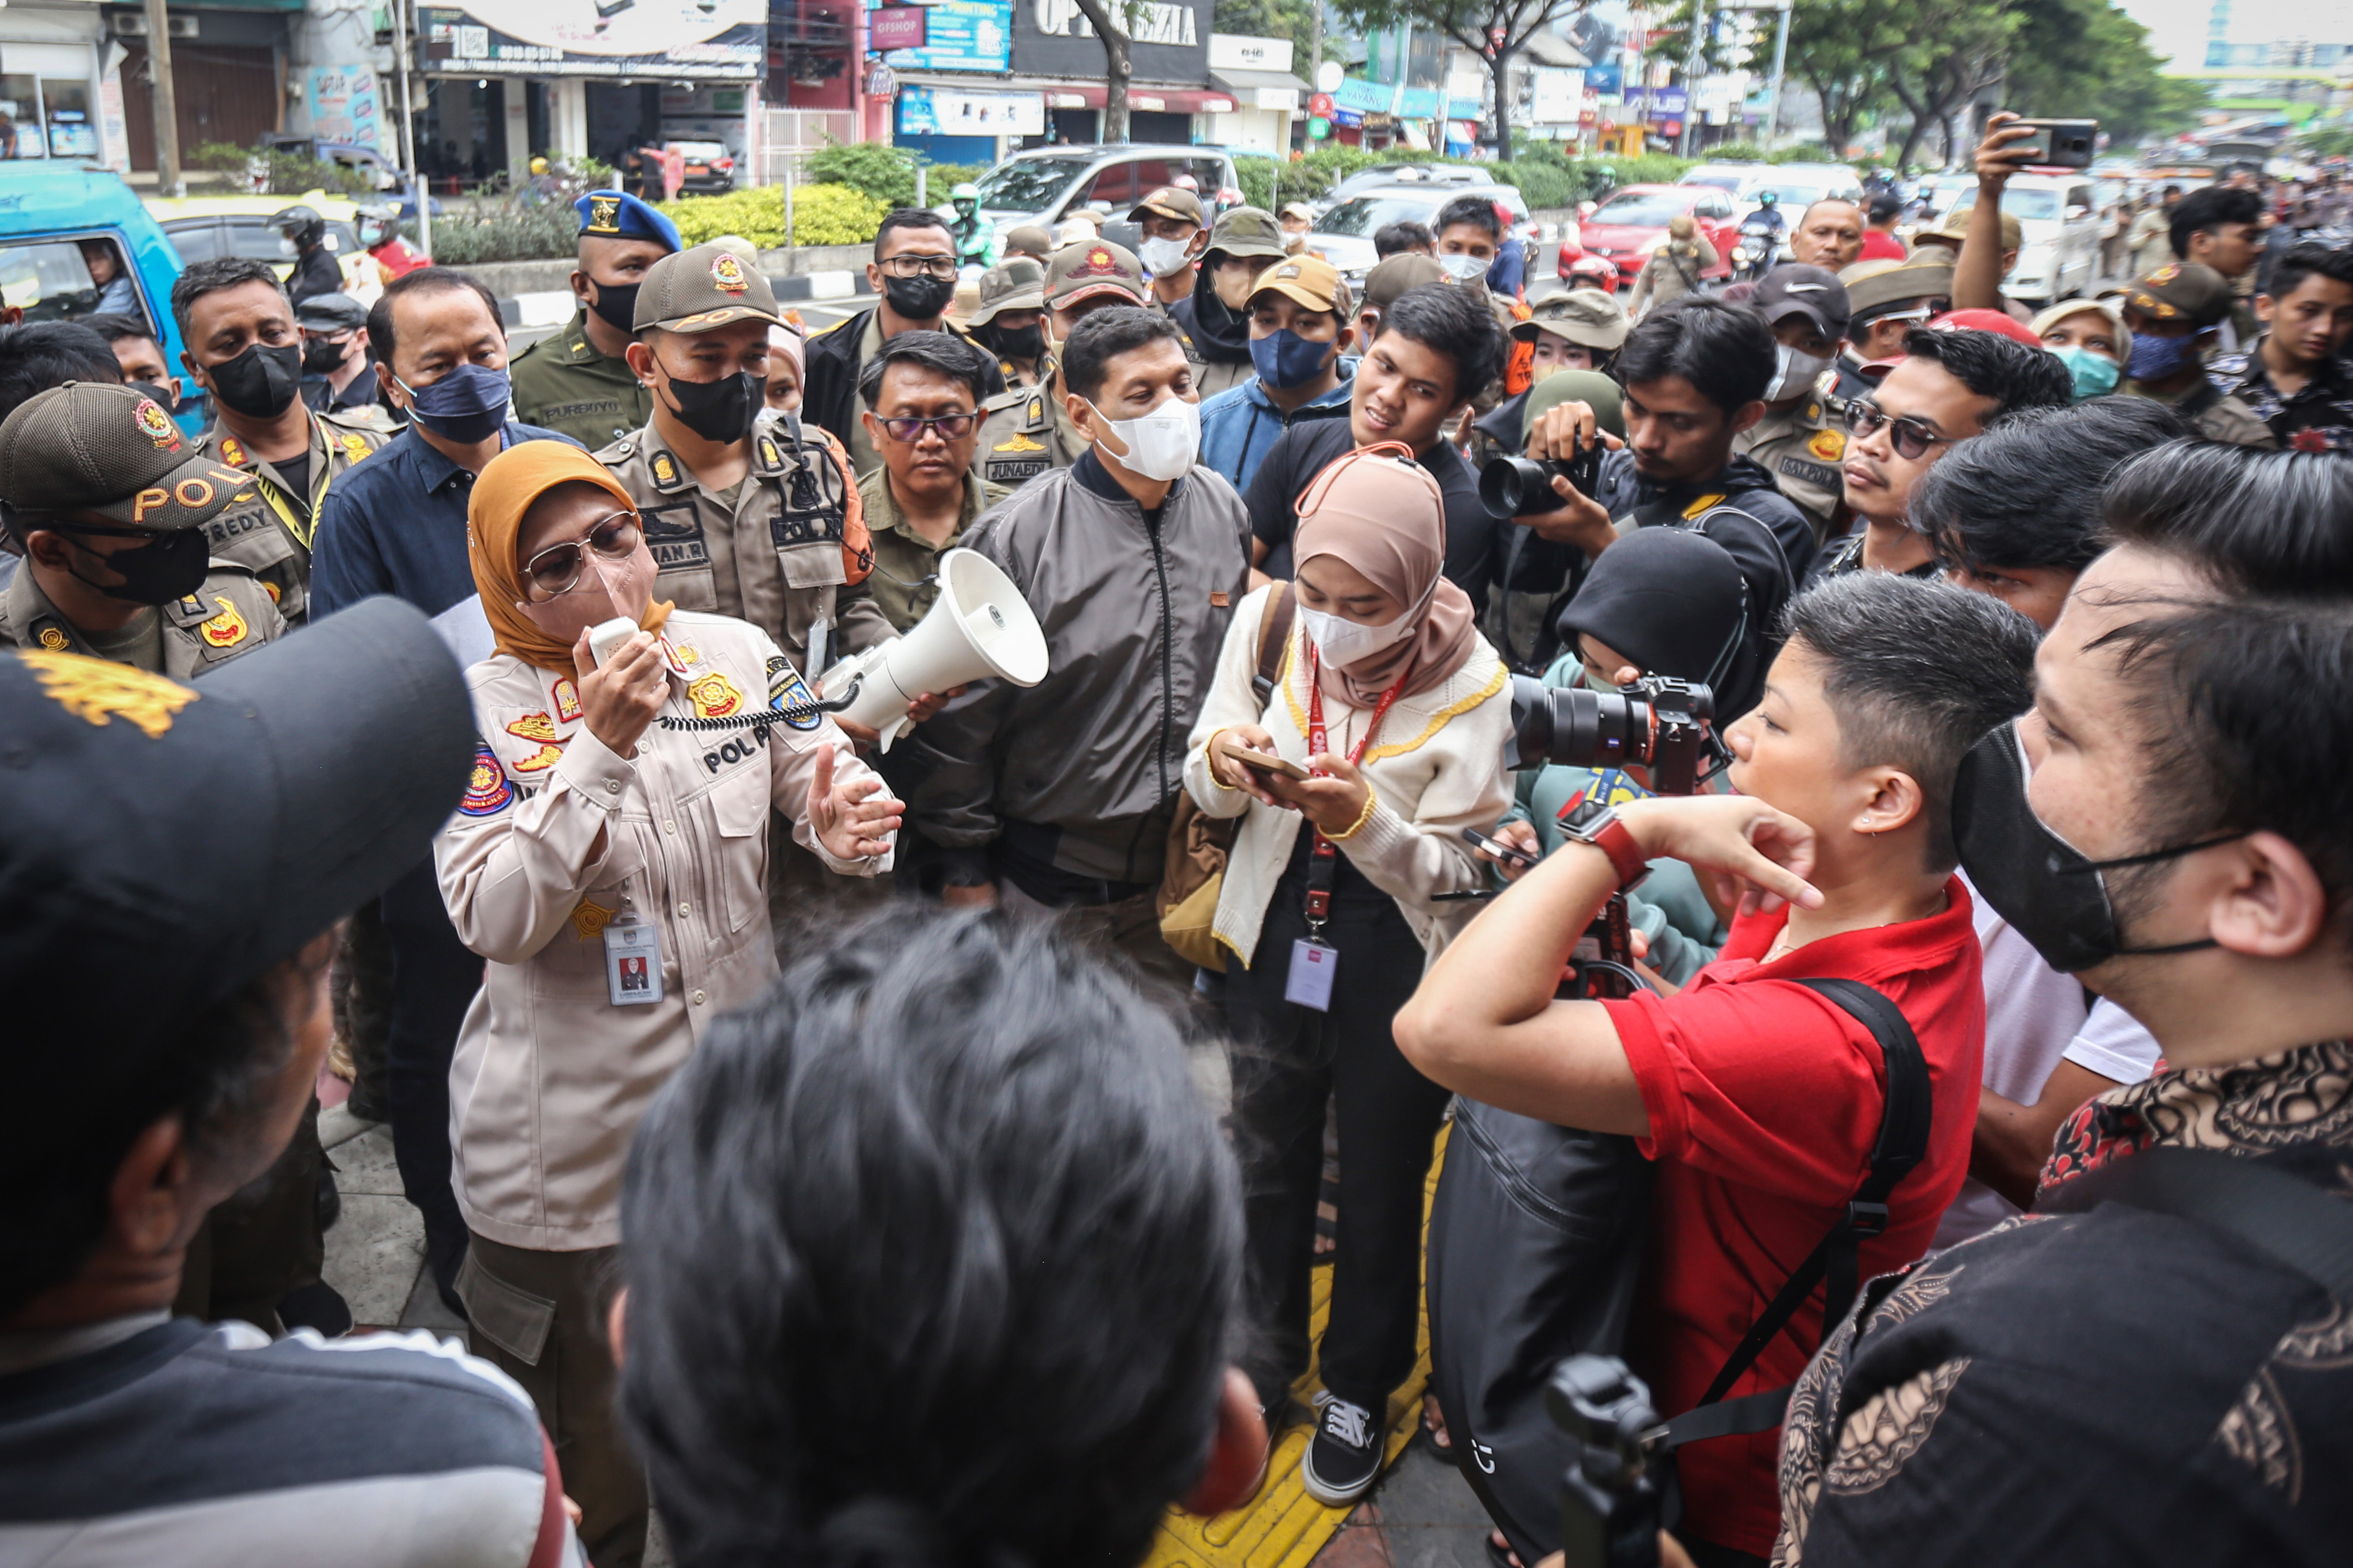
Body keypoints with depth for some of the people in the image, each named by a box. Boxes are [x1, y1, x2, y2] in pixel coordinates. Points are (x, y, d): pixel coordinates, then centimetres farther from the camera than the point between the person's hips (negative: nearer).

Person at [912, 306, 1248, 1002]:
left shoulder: (1225, 510, 2)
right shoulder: (1018, 533, -15)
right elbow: (959, 715, -9)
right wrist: (965, 867, -6)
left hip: (1187, 867, 4)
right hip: (1049, 887, -4)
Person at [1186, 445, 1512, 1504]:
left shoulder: (1469, 683, -18)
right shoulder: (1268, 621, -9)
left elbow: (1455, 870, -15)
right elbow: (1207, 790, 0)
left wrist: (1364, 816, -34)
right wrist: (1222, 761, -23)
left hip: (1398, 962, -3)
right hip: (1275, 934, 3)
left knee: (1379, 1188, 14)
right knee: (1266, 1161, 19)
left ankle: (1358, 1389, 39)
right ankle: (1263, 1364, 44)